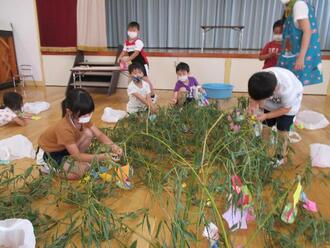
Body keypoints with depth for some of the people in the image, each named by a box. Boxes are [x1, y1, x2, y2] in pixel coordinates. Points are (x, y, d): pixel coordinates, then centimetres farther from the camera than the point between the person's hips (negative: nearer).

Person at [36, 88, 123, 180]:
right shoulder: (64, 128, -37)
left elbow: (99, 134, -13)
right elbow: (77, 156, -32)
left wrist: (113, 146, -32)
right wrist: (102, 157, -40)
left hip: (64, 147, 7)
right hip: (50, 153, -7)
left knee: (89, 133, -16)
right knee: (82, 169, -23)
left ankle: (71, 159, 2)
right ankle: (48, 166, -1)